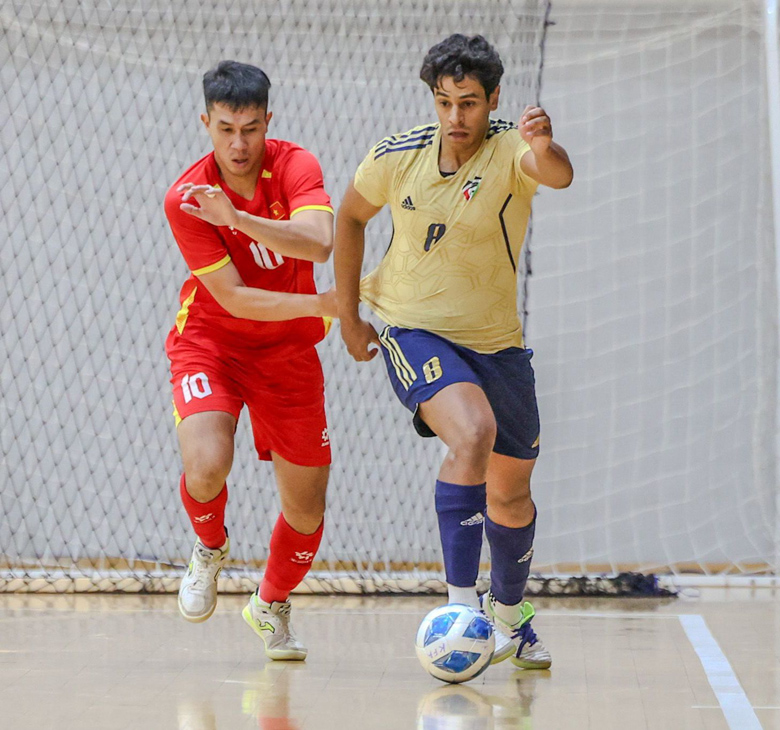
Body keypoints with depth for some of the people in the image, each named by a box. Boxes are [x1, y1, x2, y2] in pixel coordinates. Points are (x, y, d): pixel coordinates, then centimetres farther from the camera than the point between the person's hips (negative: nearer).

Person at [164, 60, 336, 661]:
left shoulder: (294, 166, -15)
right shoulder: (186, 200, -18)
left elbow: (319, 244, -34)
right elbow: (233, 298, -20)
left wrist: (236, 217, -45)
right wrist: (322, 305, -28)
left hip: (288, 350, 2)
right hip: (209, 342, -2)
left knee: (307, 508, 2)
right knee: (207, 466, -29)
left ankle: (271, 605, 35)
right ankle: (210, 549, 8)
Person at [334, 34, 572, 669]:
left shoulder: (510, 150, -17)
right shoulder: (396, 157, -9)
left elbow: (558, 176, -41)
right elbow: (351, 217, 10)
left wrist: (546, 150, -65)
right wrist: (349, 316, 9)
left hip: (496, 342, 2)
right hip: (414, 331, -2)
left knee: (511, 491, 13)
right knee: (473, 432, -31)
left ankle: (508, 610, 41)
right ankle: (461, 600, -28)